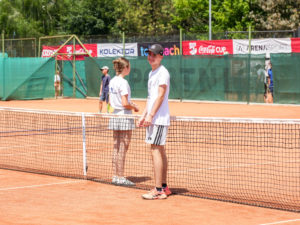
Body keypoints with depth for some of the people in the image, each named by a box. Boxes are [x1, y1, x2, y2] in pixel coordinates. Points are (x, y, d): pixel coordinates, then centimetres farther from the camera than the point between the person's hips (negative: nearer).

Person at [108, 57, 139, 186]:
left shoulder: (112, 82, 9)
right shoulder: (123, 82, -16)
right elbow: (125, 103, -21)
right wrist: (134, 107, -3)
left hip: (115, 116, 8)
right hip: (124, 117, -8)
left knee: (116, 148, 12)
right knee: (122, 149, -3)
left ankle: (115, 176, 16)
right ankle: (121, 178, 1)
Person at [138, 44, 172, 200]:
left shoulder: (162, 73, -11)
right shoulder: (151, 73, 18)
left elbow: (160, 96, -17)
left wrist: (151, 115, -21)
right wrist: (144, 115, 18)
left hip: (159, 118, -10)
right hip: (152, 119, 10)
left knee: (155, 151, -12)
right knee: (160, 151, 11)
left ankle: (158, 190, -13)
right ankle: (164, 187, 16)